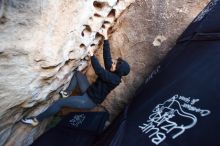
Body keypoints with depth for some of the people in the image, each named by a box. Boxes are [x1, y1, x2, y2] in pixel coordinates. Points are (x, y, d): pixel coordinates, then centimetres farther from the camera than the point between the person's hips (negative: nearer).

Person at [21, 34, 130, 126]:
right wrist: (105, 39, -6)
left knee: (60, 103, -9)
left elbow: (99, 71, -37)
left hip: (90, 101, -8)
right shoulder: (112, 72, -3)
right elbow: (107, 55, -5)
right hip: (89, 92, 8)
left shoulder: (115, 79, -26)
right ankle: (67, 93, 13)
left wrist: (92, 55, -33)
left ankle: (36, 120, 11)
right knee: (78, 74, 9)